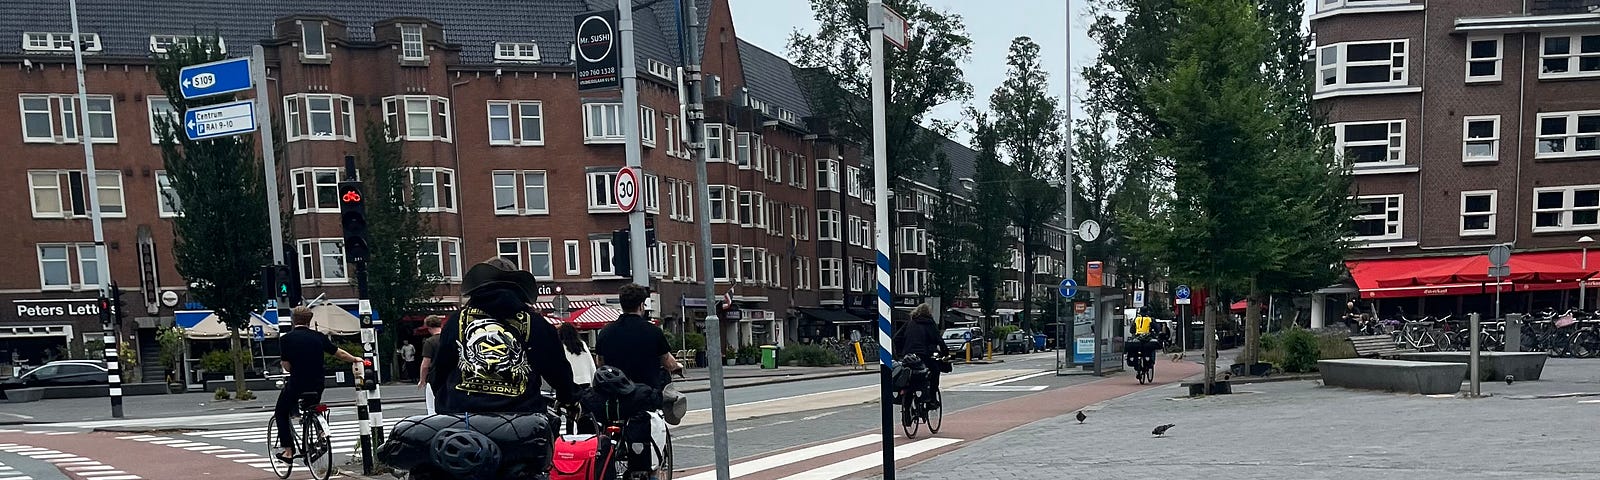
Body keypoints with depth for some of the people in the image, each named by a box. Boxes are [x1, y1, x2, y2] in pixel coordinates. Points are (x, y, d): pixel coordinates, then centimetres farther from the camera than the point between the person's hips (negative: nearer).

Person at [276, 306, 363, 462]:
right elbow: (339, 353, 11)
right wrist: (355, 359, 29)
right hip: (316, 385, 3)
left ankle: (288, 450, 11)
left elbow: (287, 367, -7)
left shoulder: (286, 339, -7)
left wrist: (282, 362, 16)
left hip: (296, 385, -3)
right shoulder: (318, 337, 2)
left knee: (281, 413, 19)